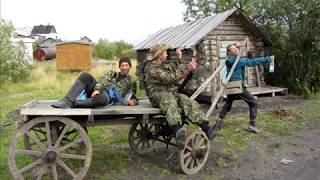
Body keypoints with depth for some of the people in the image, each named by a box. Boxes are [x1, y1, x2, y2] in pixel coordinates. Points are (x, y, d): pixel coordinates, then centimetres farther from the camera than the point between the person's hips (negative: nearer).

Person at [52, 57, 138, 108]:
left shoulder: (131, 81, 23)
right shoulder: (112, 74, 25)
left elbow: (133, 96, 25)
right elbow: (103, 80, 5)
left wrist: (133, 101, 0)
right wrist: (97, 89, -16)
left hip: (110, 97, -4)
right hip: (100, 90, 4)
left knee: (101, 98, -43)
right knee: (85, 76, -24)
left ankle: (72, 103, -36)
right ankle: (67, 100, -34)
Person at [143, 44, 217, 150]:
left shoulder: (163, 66, 21)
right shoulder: (151, 69, -9)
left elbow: (172, 69, 42)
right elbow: (170, 78, -19)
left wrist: (178, 59, 32)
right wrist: (186, 68, -19)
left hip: (172, 94, 8)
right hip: (158, 96, -8)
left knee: (190, 103, -18)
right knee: (170, 102, -41)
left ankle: (207, 129, -31)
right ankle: (178, 132, -65)